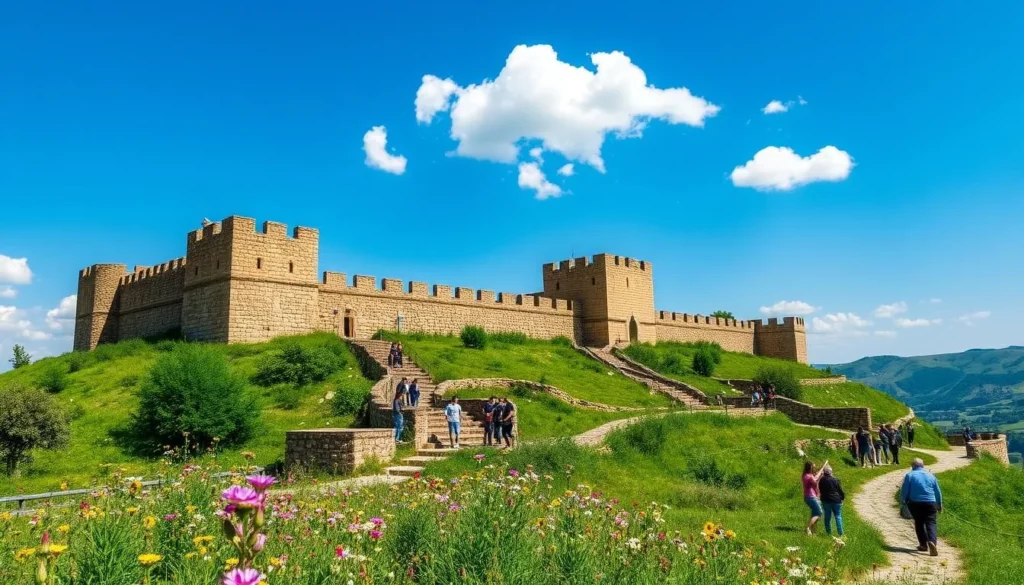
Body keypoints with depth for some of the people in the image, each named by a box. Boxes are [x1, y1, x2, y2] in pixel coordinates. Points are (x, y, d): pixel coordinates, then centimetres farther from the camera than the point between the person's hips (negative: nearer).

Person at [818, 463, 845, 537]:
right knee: (838, 516, 4)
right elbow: (840, 490, -4)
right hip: (836, 500, -3)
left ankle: (828, 533, 14)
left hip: (825, 500, 3)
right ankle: (840, 533, 3)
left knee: (827, 516, 9)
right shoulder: (835, 479, -12)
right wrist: (843, 497, 10)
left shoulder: (821, 480, -3)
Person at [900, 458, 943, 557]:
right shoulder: (931, 476, 11)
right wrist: (940, 504, 30)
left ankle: (923, 544, 19)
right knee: (931, 523, -3)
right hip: (930, 503, 1)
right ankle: (932, 542, -27)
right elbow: (938, 492, 18)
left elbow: (904, 491, -2)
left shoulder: (909, 476, 1)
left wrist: (902, 501, 14)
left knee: (919, 523, 16)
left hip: (915, 503, -1)